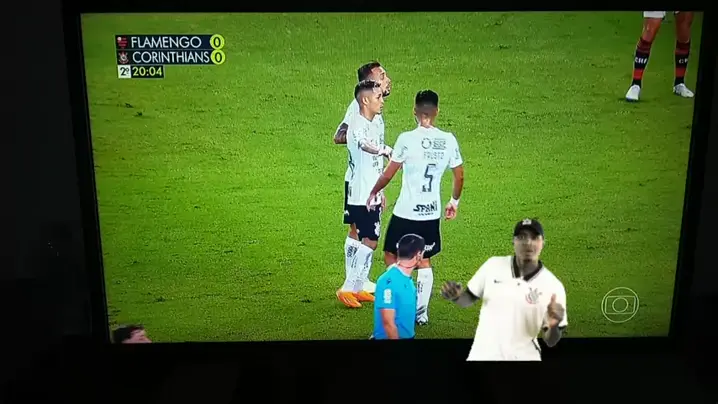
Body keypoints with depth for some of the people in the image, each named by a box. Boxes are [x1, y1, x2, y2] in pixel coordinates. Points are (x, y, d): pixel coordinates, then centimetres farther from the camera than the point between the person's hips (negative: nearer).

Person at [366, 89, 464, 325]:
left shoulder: (407, 139, -13)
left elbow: (388, 175, -8)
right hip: (432, 213, 5)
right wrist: (454, 202, 22)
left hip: (406, 212, -4)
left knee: (391, 257, 12)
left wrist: (373, 193, 9)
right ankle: (422, 312, 21)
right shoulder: (449, 140, -1)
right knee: (424, 261, 17)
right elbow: (459, 176, 6)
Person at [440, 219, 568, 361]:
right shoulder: (493, 265, -4)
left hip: (523, 357, -1)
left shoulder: (554, 286, -9)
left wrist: (554, 326, -25)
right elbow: (469, 298, 7)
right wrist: (456, 296, -14)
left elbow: (551, 341, -4)